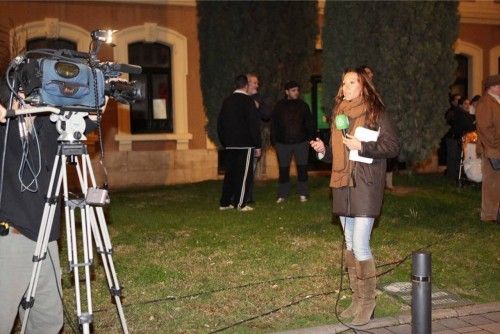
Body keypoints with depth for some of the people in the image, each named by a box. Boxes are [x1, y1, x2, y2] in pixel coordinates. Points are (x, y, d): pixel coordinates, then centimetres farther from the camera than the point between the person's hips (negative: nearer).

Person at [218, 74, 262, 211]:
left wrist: (224, 142, 21)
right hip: (245, 144, -6)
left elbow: (220, 123, 15)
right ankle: (241, 204, -1)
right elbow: (254, 124, -11)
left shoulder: (227, 101, 10)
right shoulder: (248, 101, -8)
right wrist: (257, 145, -7)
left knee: (230, 173, 12)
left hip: (230, 144, 6)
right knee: (244, 173, -1)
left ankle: (225, 202, 14)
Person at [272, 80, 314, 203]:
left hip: (301, 142, 0)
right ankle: (282, 195, 11)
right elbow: (274, 124, 6)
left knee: (302, 169, 2)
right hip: (283, 143, 0)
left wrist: (310, 138, 0)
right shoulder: (279, 106, 5)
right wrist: (274, 141, 0)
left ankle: (303, 194, 11)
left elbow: (309, 124, 10)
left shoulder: (303, 105, 7)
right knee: (283, 170, 3)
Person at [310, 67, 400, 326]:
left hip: (365, 186, -7)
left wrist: (361, 146, -19)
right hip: (342, 186, 7)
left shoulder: (375, 112, -5)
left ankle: (368, 301, 7)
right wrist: (323, 150, 0)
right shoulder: (339, 113, 13)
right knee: (350, 244, 11)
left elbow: (393, 147, -9)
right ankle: (357, 298, 22)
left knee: (360, 246, -9)